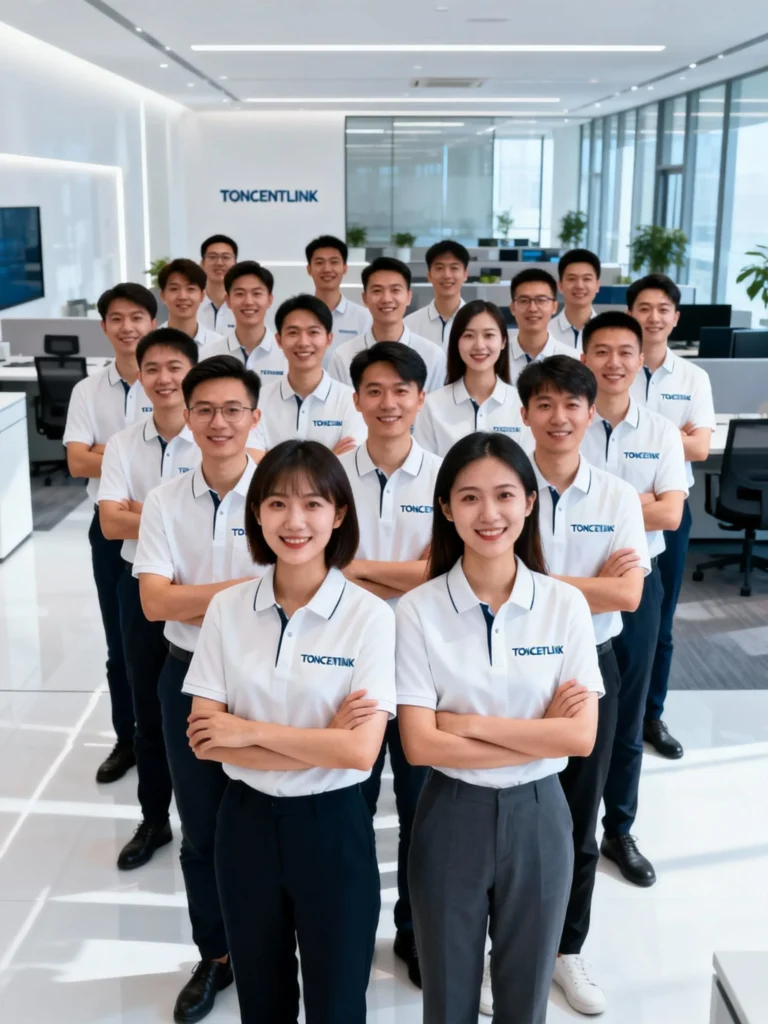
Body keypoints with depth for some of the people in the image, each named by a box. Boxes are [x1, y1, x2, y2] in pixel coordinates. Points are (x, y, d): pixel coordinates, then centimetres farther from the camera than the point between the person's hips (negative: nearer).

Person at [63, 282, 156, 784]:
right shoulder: (88, 391, 2)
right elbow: (78, 463, -9)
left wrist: (111, 452, -17)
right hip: (111, 525, 3)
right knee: (121, 641, 13)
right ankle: (127, 739, 28)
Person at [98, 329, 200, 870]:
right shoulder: (122, 444, 0)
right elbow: (111, 523, -10)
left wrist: (145, 511, -17)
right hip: (143, 585, 4)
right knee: (149, 708, 15)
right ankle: (154, 819, 32)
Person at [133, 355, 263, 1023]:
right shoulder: (165, 503, -2)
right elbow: (155, 602, -10)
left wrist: (195, 598, -16)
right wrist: (242, 590, -16)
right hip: (190, 675, 3)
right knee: (201, 830, 16)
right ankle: (214, 956, 36)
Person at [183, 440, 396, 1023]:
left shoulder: (369, 616, -13)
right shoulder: (227, 609, -5)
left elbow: (361, 750, -20)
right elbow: (204, 739, -9)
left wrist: (249, 731, -15)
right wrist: (318, 743, -18)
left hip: (333, 827, -3)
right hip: (246, 821, 3)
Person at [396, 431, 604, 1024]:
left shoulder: (566, 605, -7)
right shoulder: (418, 610, -11)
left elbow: (581, 737, -12)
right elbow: (420, 745, -15)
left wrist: (468, 723, -16)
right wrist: (539, 733, -16)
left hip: (538, 816, 1)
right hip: (451, 817, -1)